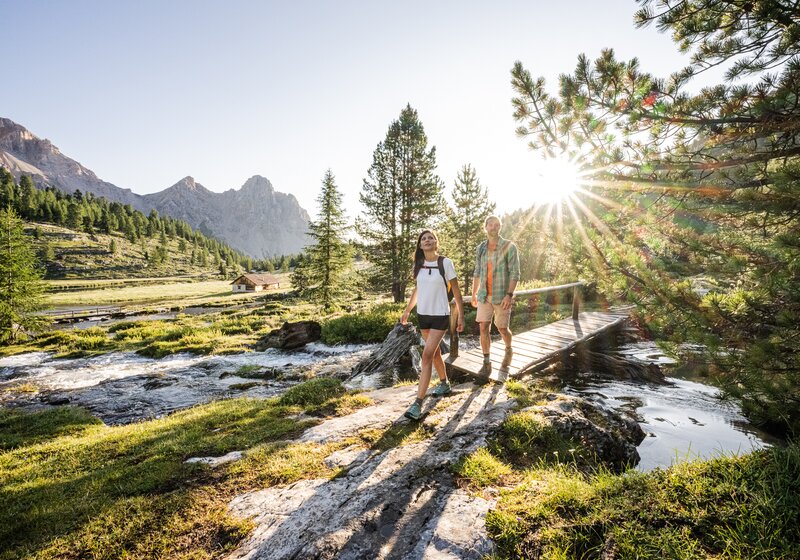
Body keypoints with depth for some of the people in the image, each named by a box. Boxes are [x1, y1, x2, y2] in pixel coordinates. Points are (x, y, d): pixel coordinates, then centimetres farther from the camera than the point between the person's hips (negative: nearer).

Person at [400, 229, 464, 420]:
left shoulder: (446, 263, -10)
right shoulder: (418, 265, 3)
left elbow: (456, 291, -5)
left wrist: (461, 316, -5)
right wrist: (407, 310, 16)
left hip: (440, 316, -5)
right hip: (423, 315, 5)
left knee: (427, 355, -12)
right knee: (435, 352, 19)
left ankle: (418, 403, -11)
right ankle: (444, 384, 42)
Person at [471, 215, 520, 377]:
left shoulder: (509, 246, -7)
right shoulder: (480, 248, 7)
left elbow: (515, 273, -12)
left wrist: (509, 295, -22)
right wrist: (474, 294, 16)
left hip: (502, 296, -3)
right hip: (484, 296, 3)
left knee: (502, 328, 6)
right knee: (484, 328, -4)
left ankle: (508, 350, 38)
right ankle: (486, 363, 6)